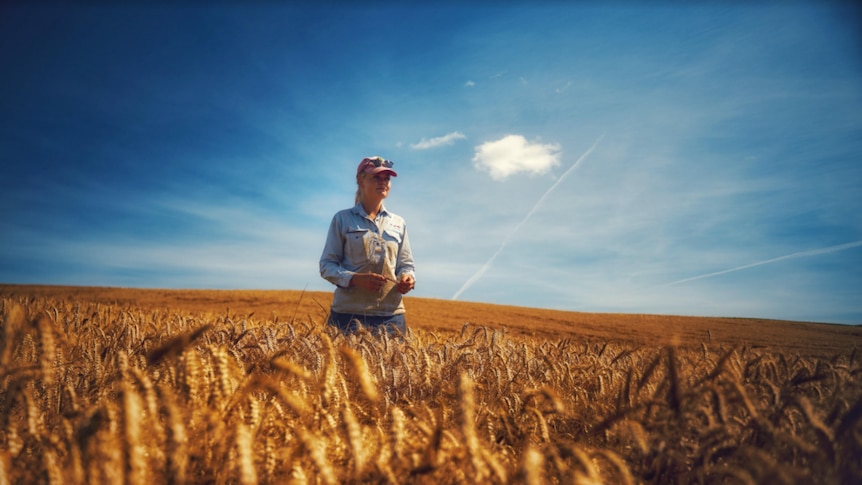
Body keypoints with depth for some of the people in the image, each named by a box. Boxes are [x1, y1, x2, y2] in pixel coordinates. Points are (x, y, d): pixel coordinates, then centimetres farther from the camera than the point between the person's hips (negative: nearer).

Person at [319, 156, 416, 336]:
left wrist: (408, 277, -9)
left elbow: (405, 264, 15)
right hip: (349, 312, -3)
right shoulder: (342, 218, 3)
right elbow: (327, 265, 0)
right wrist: (355, 279, -17)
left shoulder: (398, 223, 13)